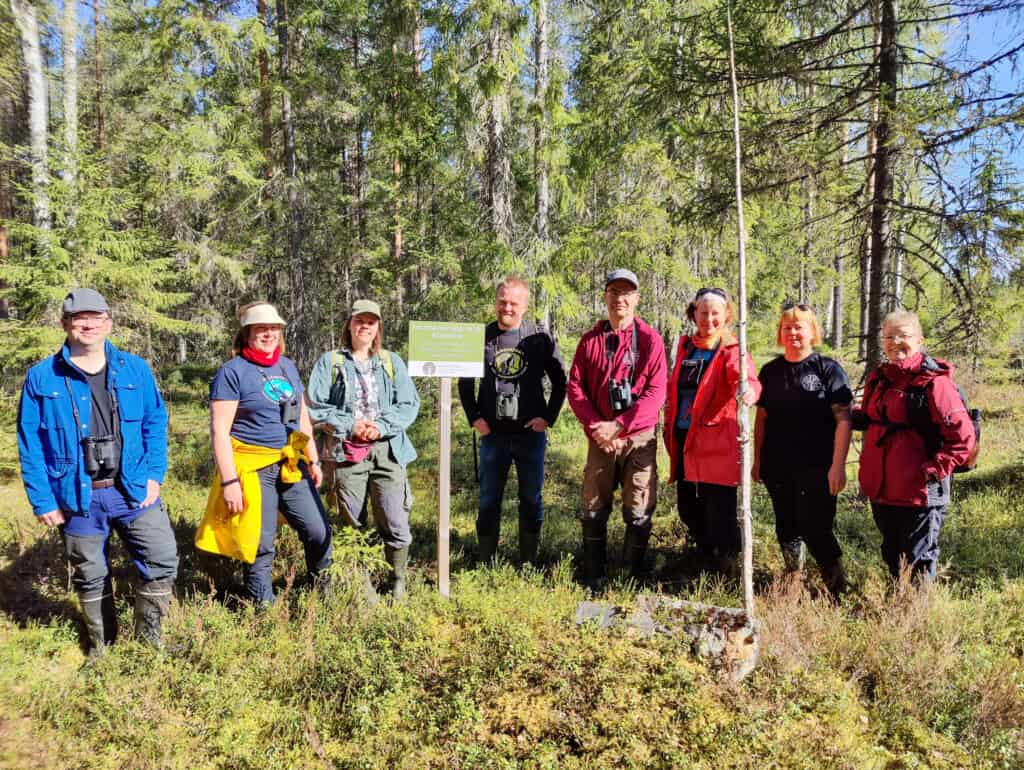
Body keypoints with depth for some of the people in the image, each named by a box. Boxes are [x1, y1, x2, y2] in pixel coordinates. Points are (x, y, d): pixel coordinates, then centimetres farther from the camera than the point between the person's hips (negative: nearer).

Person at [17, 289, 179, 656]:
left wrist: (154, 475, -5)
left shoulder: (135, 369, 2)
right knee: (91, 578, 14)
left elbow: (156, 422, 5)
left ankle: (149, 640, 21)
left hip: (134, 491, 1)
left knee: (163, 561, 0)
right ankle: (101, 647, 35)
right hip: (78, 498, -1)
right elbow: (29, 445, -1)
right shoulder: (41, 378, -3)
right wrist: (42, 500, -5)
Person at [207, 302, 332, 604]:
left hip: (291, 466, 6)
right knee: (260, 545, 3)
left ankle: (322, 588, 33)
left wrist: (313, 460, 17)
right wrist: (229, 481, -19)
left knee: (319, 532, 8)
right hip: (253, 470, -6)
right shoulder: (232, 372, -9)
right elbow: (219, 431, -14)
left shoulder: (287, 366, 11)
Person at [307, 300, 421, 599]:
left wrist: (382, 426, -10)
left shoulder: (392, 362, 12)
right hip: (347, 452, 0)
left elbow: (410, 404, 5)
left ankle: (398, 582, 12)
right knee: (352, 524, 6)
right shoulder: (330, 362, 8)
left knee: (395, 522, -6)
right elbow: (315, 406, 1)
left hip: (387, 449, 1)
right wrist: (350, 426, -10)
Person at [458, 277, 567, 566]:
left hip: (531, 433, -1)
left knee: (531, 500, 8)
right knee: (489, 501, 7)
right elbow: (465, 382, 13)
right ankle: (486, 562, 18)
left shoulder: (540, 338, -1)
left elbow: (560, 381, 5)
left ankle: (528, 561, 20)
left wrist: (548, 417, -3)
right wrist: (474, 418, 3)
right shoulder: (481, 337, 3)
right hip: (493, 434, 1)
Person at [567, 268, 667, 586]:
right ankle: (593, 580, 20)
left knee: (639, 514, 1)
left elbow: (656, 392, -8)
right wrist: (595, 426, -10)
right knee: (593, 511, 6)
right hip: (600, 439, 3)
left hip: (639, 438, -2)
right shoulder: (590, 340, 8)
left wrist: (619, 425, -16)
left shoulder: (650, 339, -1)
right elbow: (575, 387, 4)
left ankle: (635, 579, 17)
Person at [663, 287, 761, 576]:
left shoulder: (731, 351, -7)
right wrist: (670, 431, 17)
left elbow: (747, 378, -28)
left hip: (717, 446, -6)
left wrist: (749, 390, -51)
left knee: (719, 514, -5)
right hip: (684, 442, 6)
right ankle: (706, 557, 38)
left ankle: (728, 572, 12)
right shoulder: (685, 347, 11)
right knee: (688, 509, 15)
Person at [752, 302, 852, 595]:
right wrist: (757, 461, 11)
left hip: (817, 468, -4)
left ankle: (838, 589, 15)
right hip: (778, 467, 4)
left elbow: (843, 419, -8)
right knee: (787, 528, 11)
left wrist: (838, 465, -14)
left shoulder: (828, 369, -3)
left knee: (815, 529, -6)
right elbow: (761, 419, 14)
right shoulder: (770, 371, 10)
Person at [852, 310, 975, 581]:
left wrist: (934, 470, -19)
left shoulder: (934, 382, -14)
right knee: (892, 556, 21)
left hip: (919, 493, -7)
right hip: (880, 490, 7)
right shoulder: (877, 379, 8)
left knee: (918, 561, 6)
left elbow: (963, 436, -15)